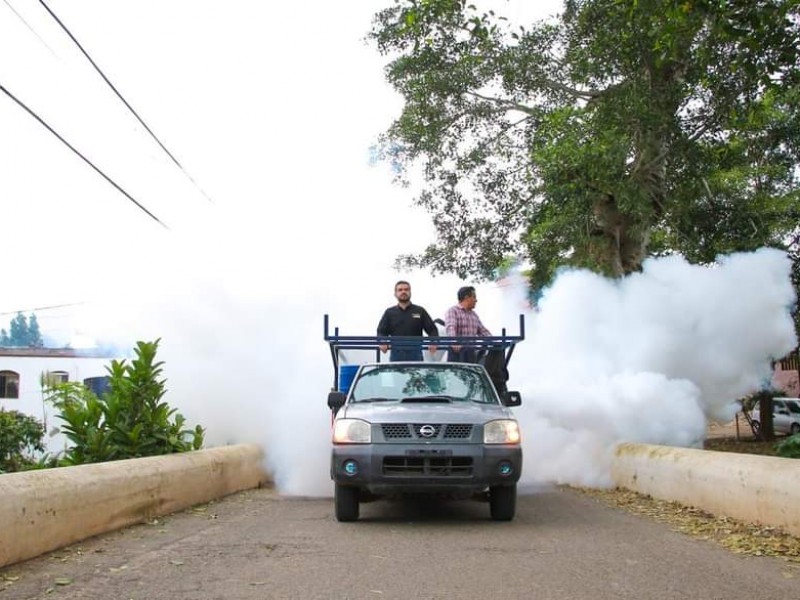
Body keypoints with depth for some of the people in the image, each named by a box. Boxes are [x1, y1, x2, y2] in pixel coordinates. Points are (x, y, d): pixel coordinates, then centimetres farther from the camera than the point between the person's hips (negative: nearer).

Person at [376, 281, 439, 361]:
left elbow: (432, 329, 7)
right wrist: (382, 343, -11)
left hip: (415, 355, 0)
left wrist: (433, 342, -13)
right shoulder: (389, 312, 14)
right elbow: (381, 331, 11)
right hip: (396, 354, 1)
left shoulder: (420, 311, 12)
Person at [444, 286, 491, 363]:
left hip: (471, 354, 7)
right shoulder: (452, 311, -4)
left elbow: (483, 331, 22)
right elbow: (450, 328, -21)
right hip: (457, 352, -7)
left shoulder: (474, 314, 21)